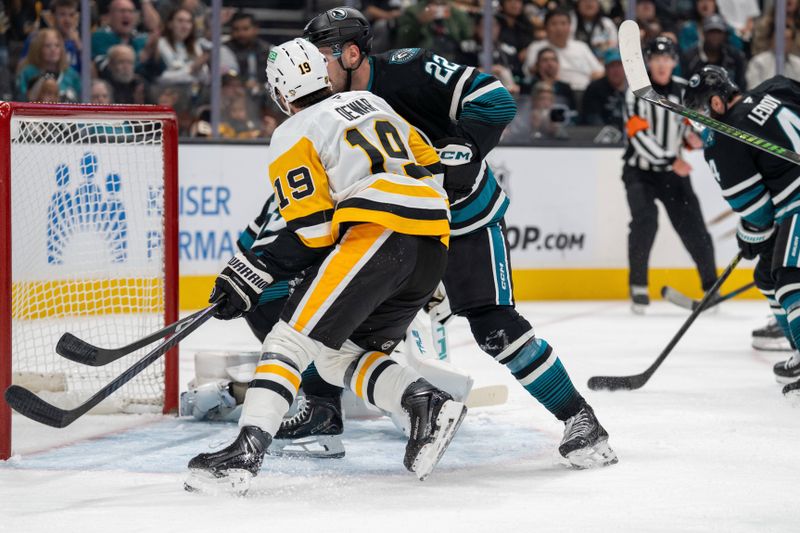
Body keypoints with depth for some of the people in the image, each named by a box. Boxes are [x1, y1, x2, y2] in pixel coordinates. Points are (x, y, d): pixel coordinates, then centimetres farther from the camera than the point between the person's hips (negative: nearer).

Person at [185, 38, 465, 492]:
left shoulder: (293, 136, 5)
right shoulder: (371, 103, 26)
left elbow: (311, 233, -4)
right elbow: (429, 165, 27)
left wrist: (254, 274, 0)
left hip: (378, 233, -8)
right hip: (435, 242, 8)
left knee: (293, 336, -10)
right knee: (340, 355, 16)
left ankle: (246, 450, -25)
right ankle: (428, 405, -4)